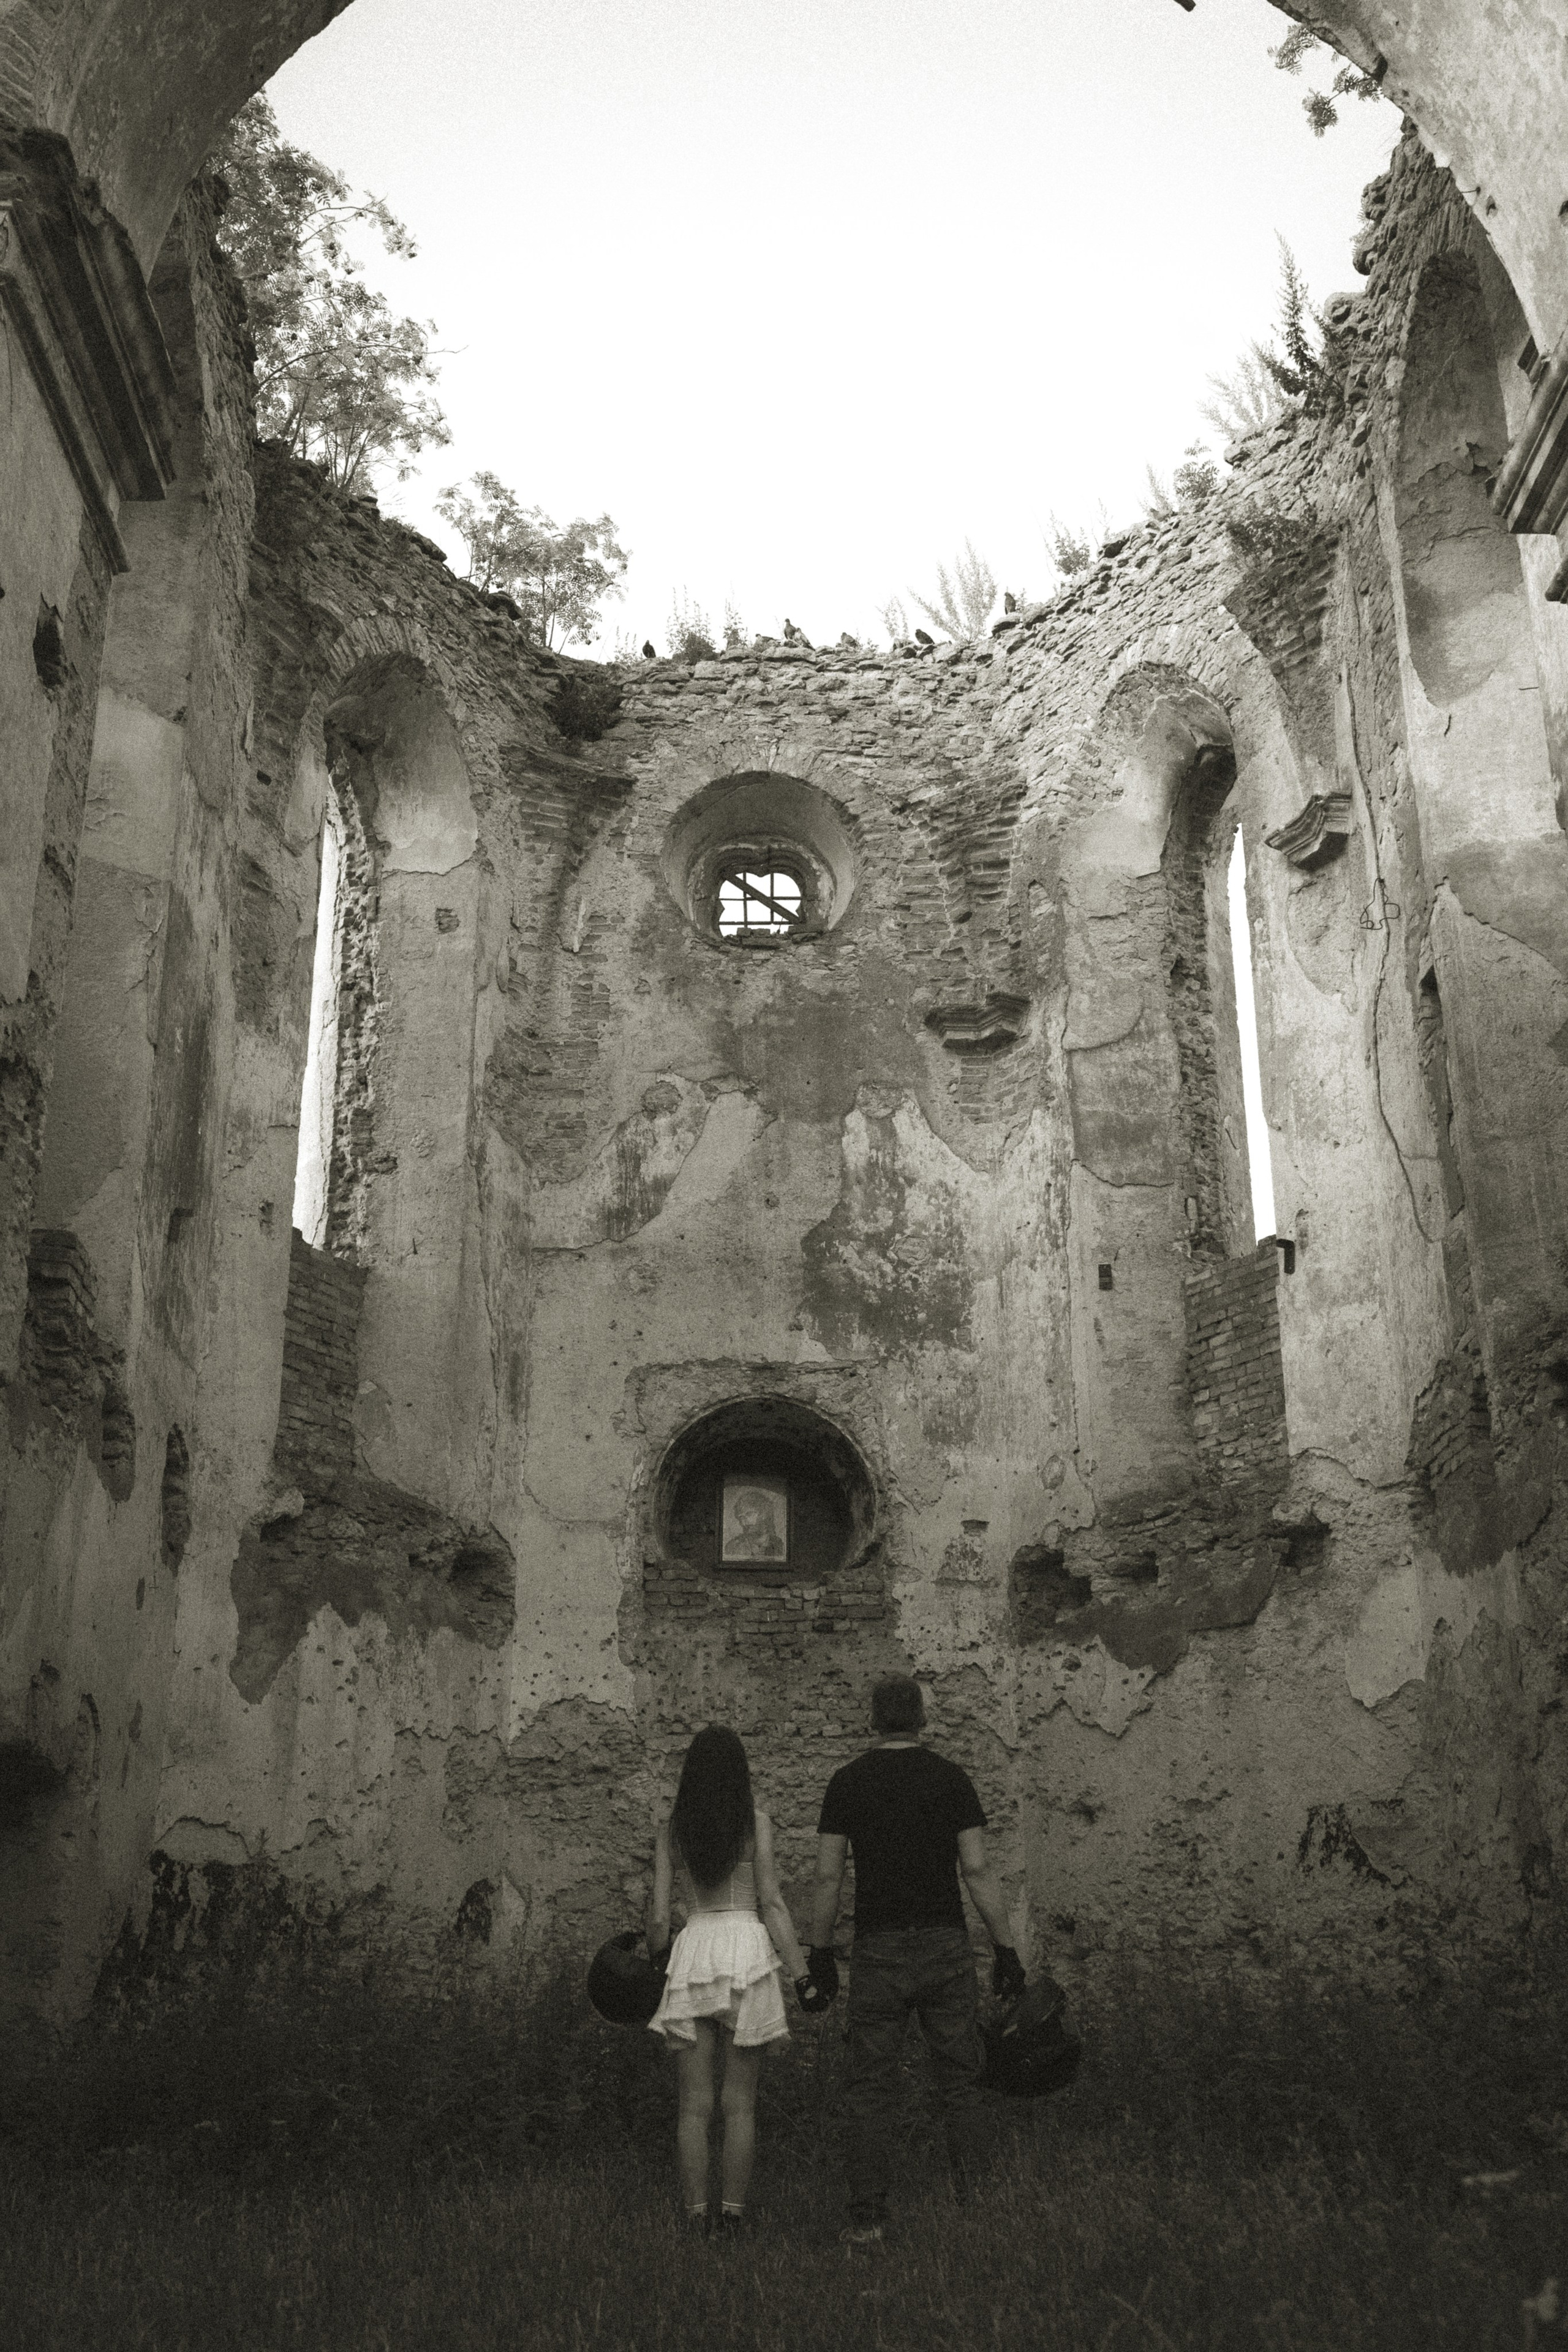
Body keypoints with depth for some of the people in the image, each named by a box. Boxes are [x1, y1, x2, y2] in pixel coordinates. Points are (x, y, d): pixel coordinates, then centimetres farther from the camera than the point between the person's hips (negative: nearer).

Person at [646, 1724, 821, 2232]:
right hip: (746, 1948, -2)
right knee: (739, 2103, 8)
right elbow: (771, 1905, -5)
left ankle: (697, 2216, 9)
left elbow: (658, 1913, 4)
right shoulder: (756, 1823, -2)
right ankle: (733, 2213, 8)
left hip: (691, 1952, 2)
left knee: (694, 2105, 9)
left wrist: (653, 1966, 18)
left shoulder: (671, 1828, 4)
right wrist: (802, 1975, -1)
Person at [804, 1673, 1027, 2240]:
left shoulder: (847, 1782, 1)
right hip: (945, 1947, 0)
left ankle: (867, 2216, 6)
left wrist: (820, 1953, 10)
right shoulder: (950, 1778, -1)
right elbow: (978, 1871, -4)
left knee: (870, 2089, 7)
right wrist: (1006, 1948, 2)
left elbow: (828, 1876, 0)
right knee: (961, 2083, 11)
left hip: (877, 1952, 0)